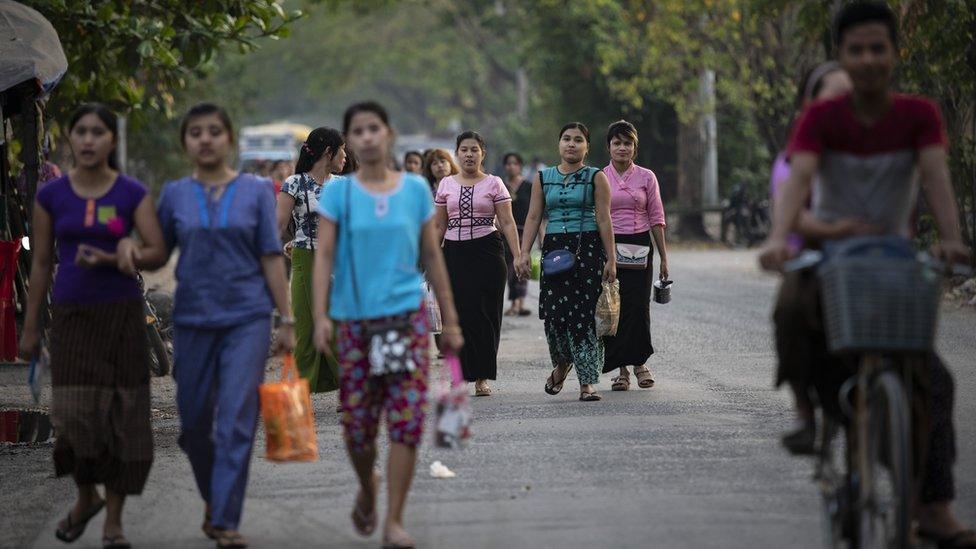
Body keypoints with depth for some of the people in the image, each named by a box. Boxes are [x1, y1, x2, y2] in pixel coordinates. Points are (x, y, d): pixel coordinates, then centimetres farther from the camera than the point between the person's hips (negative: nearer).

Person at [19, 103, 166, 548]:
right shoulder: (51, 195, 1)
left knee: (121, 416, -2)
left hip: (122, 314, 0)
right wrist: (30, 327, 7)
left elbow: (157, 252, -6)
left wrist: (108, 259, -23)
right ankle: (85, 496, 20)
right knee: (76, 414, -8)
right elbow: (40, 263, 6)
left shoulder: (132, 194, -2)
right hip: (72, 315, 0)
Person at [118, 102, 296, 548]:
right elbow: (158, 257, 11)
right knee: (194, 423, 8)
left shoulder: (255, 191, 3)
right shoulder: (175, 195, 7)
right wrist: (130, 249, -12)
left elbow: (271, 258, 3)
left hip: (247, 318, -2)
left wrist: (286, 319, -1)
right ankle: (214, 501, 31)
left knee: (236, 423, -9)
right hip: (193, 320, 2)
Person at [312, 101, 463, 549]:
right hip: (355, 319, 0)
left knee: (406, 420, -9)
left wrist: (450, 322, 10)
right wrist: (321, 316, -15)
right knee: (357, 423, 4)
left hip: (406, 314, 0)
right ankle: (367, 488, 35)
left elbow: (432, 257, 10)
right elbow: (324, 258, -3)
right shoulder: (338, 193, 1)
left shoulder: (415, 189, 5)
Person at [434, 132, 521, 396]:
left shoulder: (494, 184, 3)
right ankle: (460, 374, 3)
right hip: (455, 253, 2)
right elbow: (439, 227, 13)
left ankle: (482, 377, 4)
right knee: (457, 313, -4)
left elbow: (507, 223, -1)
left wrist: (518, 256, -10)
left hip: (486, 252, -2)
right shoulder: (446, 184, 10)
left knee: (484, 313, -3)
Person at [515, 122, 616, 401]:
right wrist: (524, 254, -2)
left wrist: (611, 259, -6)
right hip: (555, 249, 2)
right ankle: (562, 364, 23)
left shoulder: (596, 178, 2)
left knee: (585, 314, -6)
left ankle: (587, 382, -1)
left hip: (588, 248, -2)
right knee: (555, 313, -5)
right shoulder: (543, 178, 11)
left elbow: (604, 220, -2)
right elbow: (533, 217, 8)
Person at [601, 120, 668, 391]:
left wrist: (663, 258, 4)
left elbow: (656, 219, 6)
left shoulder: (646, 177, 5)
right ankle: (622, 369, 6)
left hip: (639, 248, 0)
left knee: (638, 306, -6)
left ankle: (639, 362, 10)